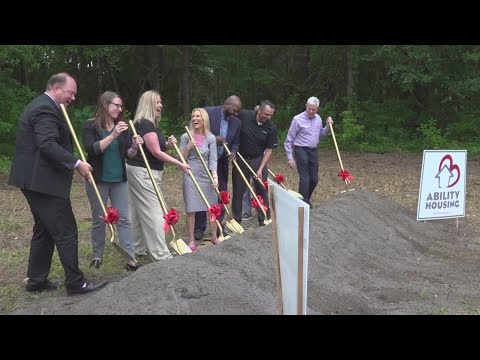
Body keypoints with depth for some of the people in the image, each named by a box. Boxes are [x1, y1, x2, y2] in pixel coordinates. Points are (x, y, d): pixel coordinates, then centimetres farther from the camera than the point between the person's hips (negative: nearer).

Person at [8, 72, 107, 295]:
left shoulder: (39, 105, 20)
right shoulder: (46, 109, -15)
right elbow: (47, 144, -27)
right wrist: (76, 164, -25)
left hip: (34, 179, 11)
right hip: (43, 181, -11)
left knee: (43, 230, 16)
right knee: (66, 231, -6)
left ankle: (36, 280, 24)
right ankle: (75, 283, 1)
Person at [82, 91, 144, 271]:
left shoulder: (122, 126, 6)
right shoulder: (90, 126, -6)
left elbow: (128, 155, 7)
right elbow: (92, 149, -20)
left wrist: (135, 146, -15)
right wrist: (112, 136, -28)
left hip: (119, 179, 3)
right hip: (97, 179, -3)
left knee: (124, 218, 1)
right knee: (99, 219, 8)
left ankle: (131, 257, 1)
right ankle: (97, 256, 23)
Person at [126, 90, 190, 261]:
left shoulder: (151, 124, 15)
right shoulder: (144, 124, -17)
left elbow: (157, 148, 22)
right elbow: (156, 152, -20)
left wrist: (168, 144, 1)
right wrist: (179, 164, -16)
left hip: (146, 172, 11)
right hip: (143, 173, -11)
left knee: (139, 213, 15)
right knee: (153, 213, -8)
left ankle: (139, 249, 26)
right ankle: (161, 255, -4)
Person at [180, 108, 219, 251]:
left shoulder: (211, 138, 1)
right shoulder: (186, 137, 0)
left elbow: (212, 159, -5)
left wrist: (215, 175, -19)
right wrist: (188, 147, -16)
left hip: (207, 175, 1)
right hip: (191, 175, -1)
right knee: (191, 209, -1)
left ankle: (214, 236, 24)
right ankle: (191, 240, 11)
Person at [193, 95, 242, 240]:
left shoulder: (236, 121, 2)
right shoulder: (208, 112, -13)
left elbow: (235, 143, 10)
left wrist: (233, 152, -12)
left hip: (222, 162, 4)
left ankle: (219, 224, 23)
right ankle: (199, 227, 10)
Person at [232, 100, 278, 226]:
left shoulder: (271, 127, -12)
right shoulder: (243, 116, -14)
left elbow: (269, 149, -6)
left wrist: (260, 169, -12)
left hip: (258, 160, 0)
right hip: (240, 158, 0)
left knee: (262, 190, 2)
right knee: (238, 190, 8)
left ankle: (264, 219, 14)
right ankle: (236, 219, 21)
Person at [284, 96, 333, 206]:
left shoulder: (318, 118, 7)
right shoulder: (298, 119, -11)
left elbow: (321, 135, 19)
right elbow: (289, 140, -8)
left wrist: (328, 126, 2)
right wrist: (290, 158, -11)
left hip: (314, 151, 6)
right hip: (301, 151, -6)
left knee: (314, 179, 9)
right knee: (305, 179, -9)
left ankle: (306, 200, 30)